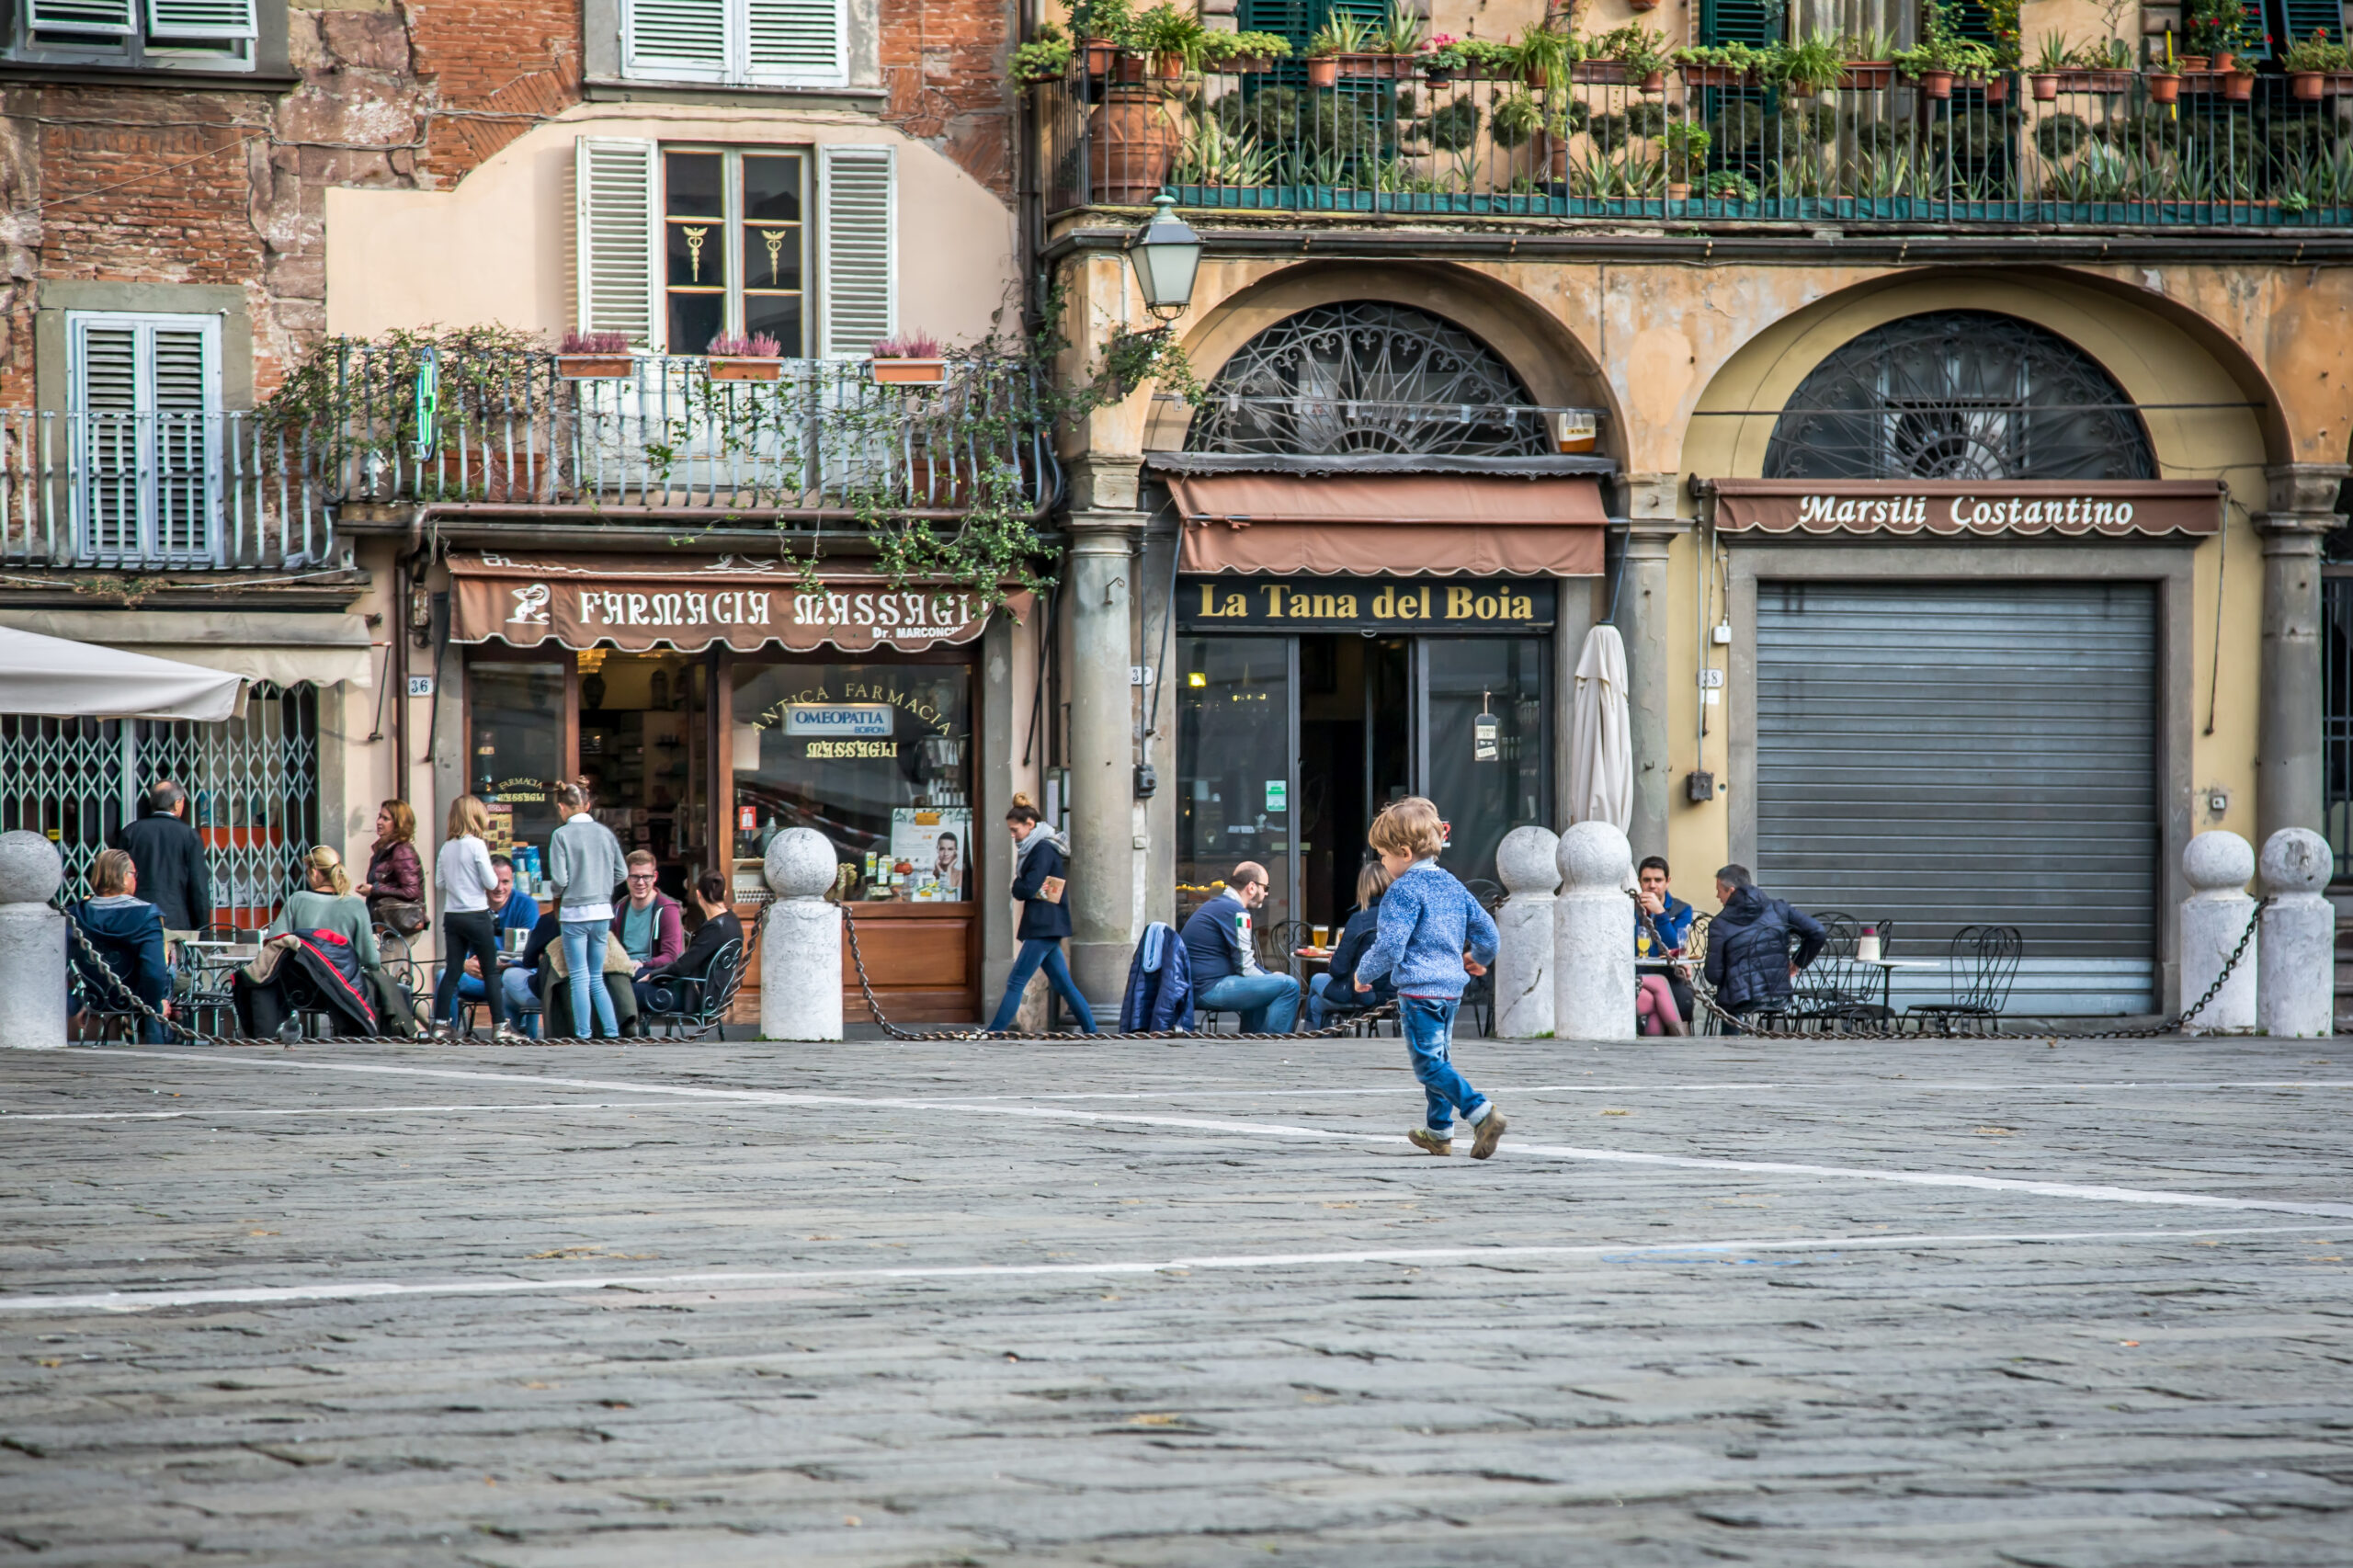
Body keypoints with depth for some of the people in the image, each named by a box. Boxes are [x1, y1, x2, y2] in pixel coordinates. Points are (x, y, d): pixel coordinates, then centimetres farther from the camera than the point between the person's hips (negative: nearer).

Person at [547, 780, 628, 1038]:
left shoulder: (561, 835, -9)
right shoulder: (605, 833, 2)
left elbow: (559, 879, -12)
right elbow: (622, 873, 5)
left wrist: (557, 892, 9)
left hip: (574, 912, -4)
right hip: (602, 911, 4)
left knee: (580, 978, 2)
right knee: (596, 978, 13)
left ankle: (583, 1034, 1)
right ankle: (612, 1030, 5)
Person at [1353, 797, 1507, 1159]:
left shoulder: (1403, 891, -12)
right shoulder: (1452, 885, 13)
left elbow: (1389, 948, -18)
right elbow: (1488, 932, 16)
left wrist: (1363, 974, -1)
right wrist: (1479, 959, 37)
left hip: (1419, 990, -9)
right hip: (1452, 986, 9)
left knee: (1430, 1064, -10)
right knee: (1440, 1058, 20)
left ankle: (1482, 1113, -27)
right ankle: (1440, 1131, 28)